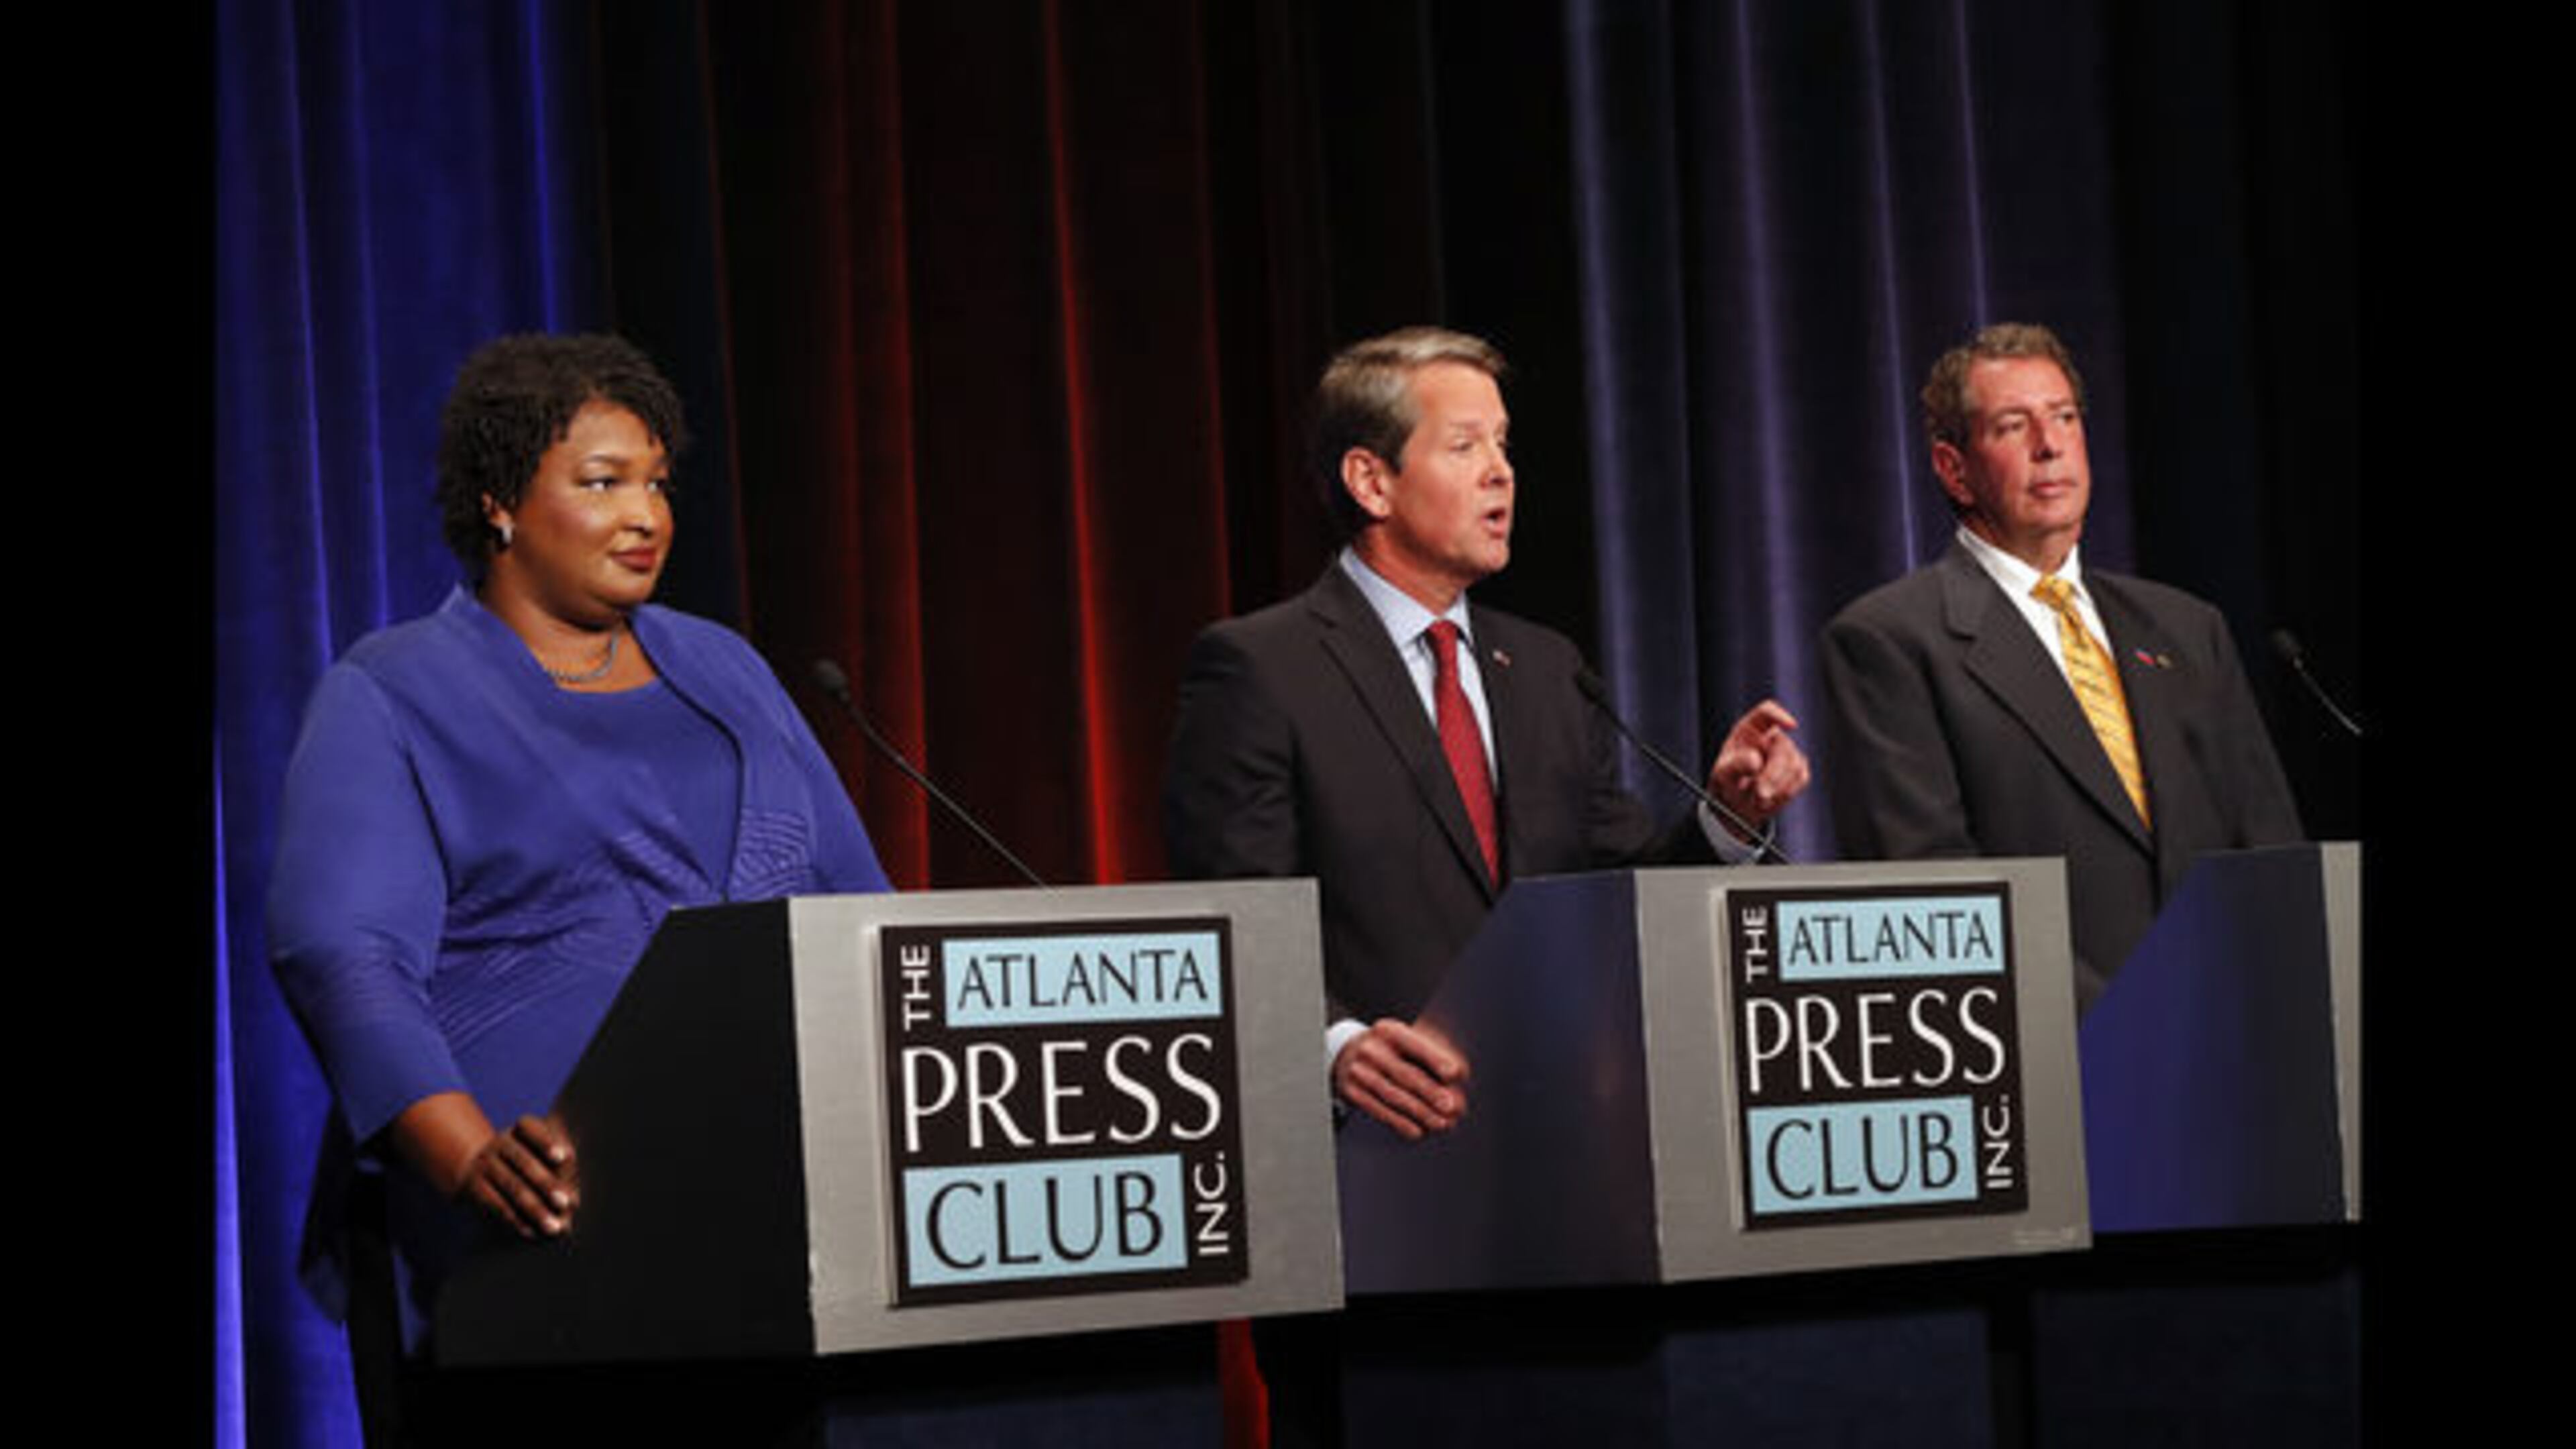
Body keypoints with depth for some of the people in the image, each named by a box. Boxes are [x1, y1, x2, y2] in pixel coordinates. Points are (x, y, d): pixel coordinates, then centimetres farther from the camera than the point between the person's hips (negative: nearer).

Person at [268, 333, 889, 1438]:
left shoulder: (724, 673, 22)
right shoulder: (388, 702, 5)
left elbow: (855, 912, 23)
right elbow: (344, 954, -9)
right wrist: (471, 1160, -25)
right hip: (557, 1210, -4)